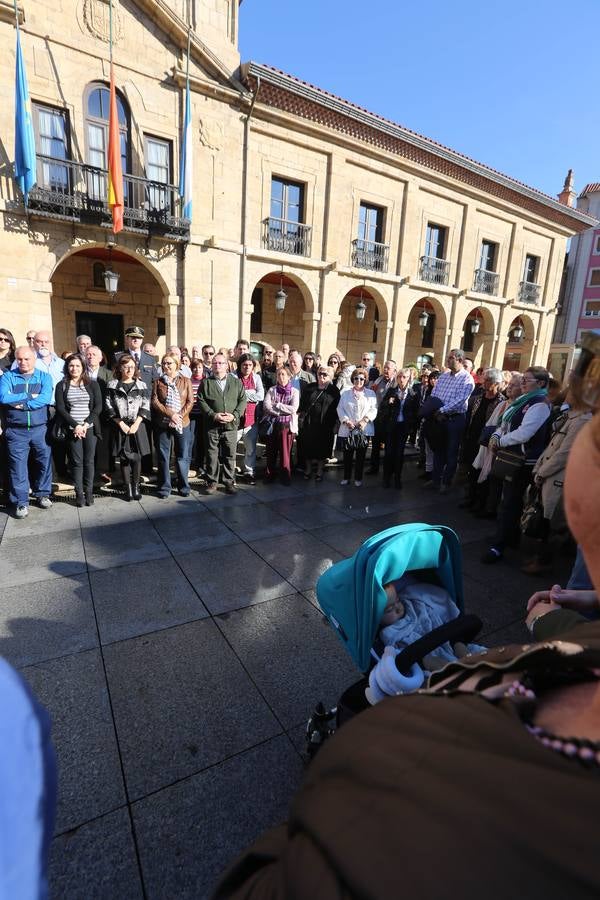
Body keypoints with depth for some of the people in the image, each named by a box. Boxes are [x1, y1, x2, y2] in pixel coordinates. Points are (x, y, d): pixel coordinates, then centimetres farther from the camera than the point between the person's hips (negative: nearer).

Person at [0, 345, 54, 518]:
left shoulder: (45, 377, 5)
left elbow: (46, 398, -12)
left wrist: (22, 404, -15)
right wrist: (29, 396, -11)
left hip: (40, 429, 1)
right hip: (16, 430, 0)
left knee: (44, 461, 8)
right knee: (18, 465, 2)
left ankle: (42, 494, 26)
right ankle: (21, 502, 12)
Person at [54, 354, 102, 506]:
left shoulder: (92, 384, 8)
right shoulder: (61, 385, 7)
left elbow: (98, 407, 1)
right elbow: (60, 408, -1)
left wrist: (86, 424, -11)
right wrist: (75, 425, -12)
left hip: (90, 428, 0)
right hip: (72, 429, 0)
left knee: (89, 461, 2)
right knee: (76, 462, 0)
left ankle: (89, 492, 10)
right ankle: (78, 493, 7)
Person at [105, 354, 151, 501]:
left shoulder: (141, 385, 5)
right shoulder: (112, 385, 3)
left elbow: (145, 407, 1)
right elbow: (109, 408, -1)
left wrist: (136, 424, -9)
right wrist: (121, 424, -10)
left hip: (137, 426, 0)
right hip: (120, 426, 0)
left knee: (137, 457, 0)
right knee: (123, 458, 3)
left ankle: (136, 487, 11)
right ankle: (128, 488, 11)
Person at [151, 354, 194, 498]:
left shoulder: (185, 381, 5)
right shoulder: (158, 382, 7)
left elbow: (190, 401, 0)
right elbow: (155, 401, -1)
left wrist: (180, 416, -12)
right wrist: (170, 414, -14)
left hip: (183, 424, -1)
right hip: (162, 424, 1)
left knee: (183, 457, 4)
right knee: (163, 457, 5)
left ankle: (183, 486, 16)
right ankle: (164, 487, 16)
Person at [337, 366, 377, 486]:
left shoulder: (371, 393, 9)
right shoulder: (345, 393, 10)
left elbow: (374, 409, 1)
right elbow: (340, 409, 3)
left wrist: (365, 420, -15)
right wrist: (346, 421, -11)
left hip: (364, 430, 0)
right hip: (347, 429, 0)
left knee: (361, 455, 5)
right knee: (347, 454, 4)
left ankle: (358, 478, 17)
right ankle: (346, 477, 17)